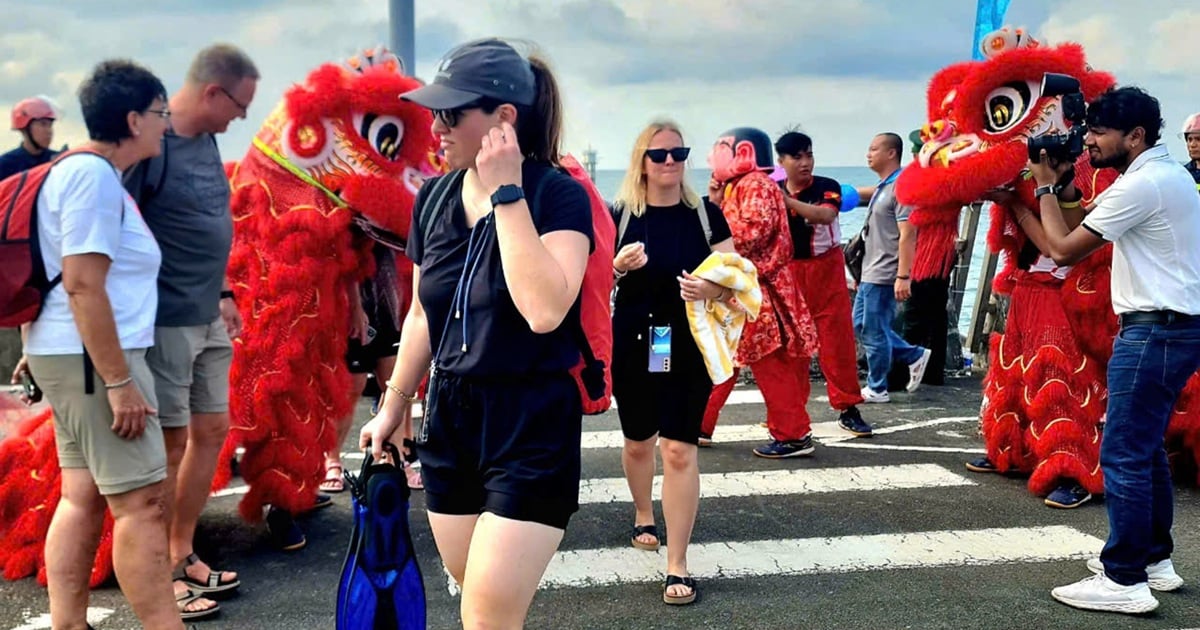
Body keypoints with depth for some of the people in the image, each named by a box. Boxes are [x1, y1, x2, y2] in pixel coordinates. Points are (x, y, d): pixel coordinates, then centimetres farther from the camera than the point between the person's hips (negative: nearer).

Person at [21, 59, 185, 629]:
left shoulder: (85, 171, 16)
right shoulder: (94, 175, -15)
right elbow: (82, 285, -22)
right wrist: (118, 381, -23)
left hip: (75, 354, 10)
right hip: (90, 356, -10)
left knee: (84, 495, 12)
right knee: (143, 500, -8)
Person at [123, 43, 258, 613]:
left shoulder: (205, 140, 9)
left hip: (208, 319, 8)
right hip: (165, 322, -8)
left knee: (211, 431, 14)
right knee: (170, 443, 1)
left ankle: (182, 555, 28)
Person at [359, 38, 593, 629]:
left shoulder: (559, 195, -14)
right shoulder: (434, 197, 4)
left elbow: (545, 310, -30)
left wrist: (506, 193, -24)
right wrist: (394, 404, 19)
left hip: (532, 426, -6)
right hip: (448, 417, 6)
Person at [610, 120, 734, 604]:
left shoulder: (706, 214, -1)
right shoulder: (619, 215, -3)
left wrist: (714, 288, -21)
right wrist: (618, 265, -22)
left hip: (689, 348, -1)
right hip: (633, 346, 1)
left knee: (679, 450, -5)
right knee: (638, 441, 19)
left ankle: (678, 566, 4)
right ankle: (643, 515, 49)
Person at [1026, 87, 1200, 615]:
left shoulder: (1141, 184, -17)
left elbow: (1063, 249, -14)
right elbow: (1093, 227, 19)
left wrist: (1046, 187, -2)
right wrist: (1066, 189, 10)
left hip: (1155, 331, -11)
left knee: (1123, 455, -7)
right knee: (1146, 448, 18)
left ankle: (1125, 581, -2)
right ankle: (1154, 558, 27)